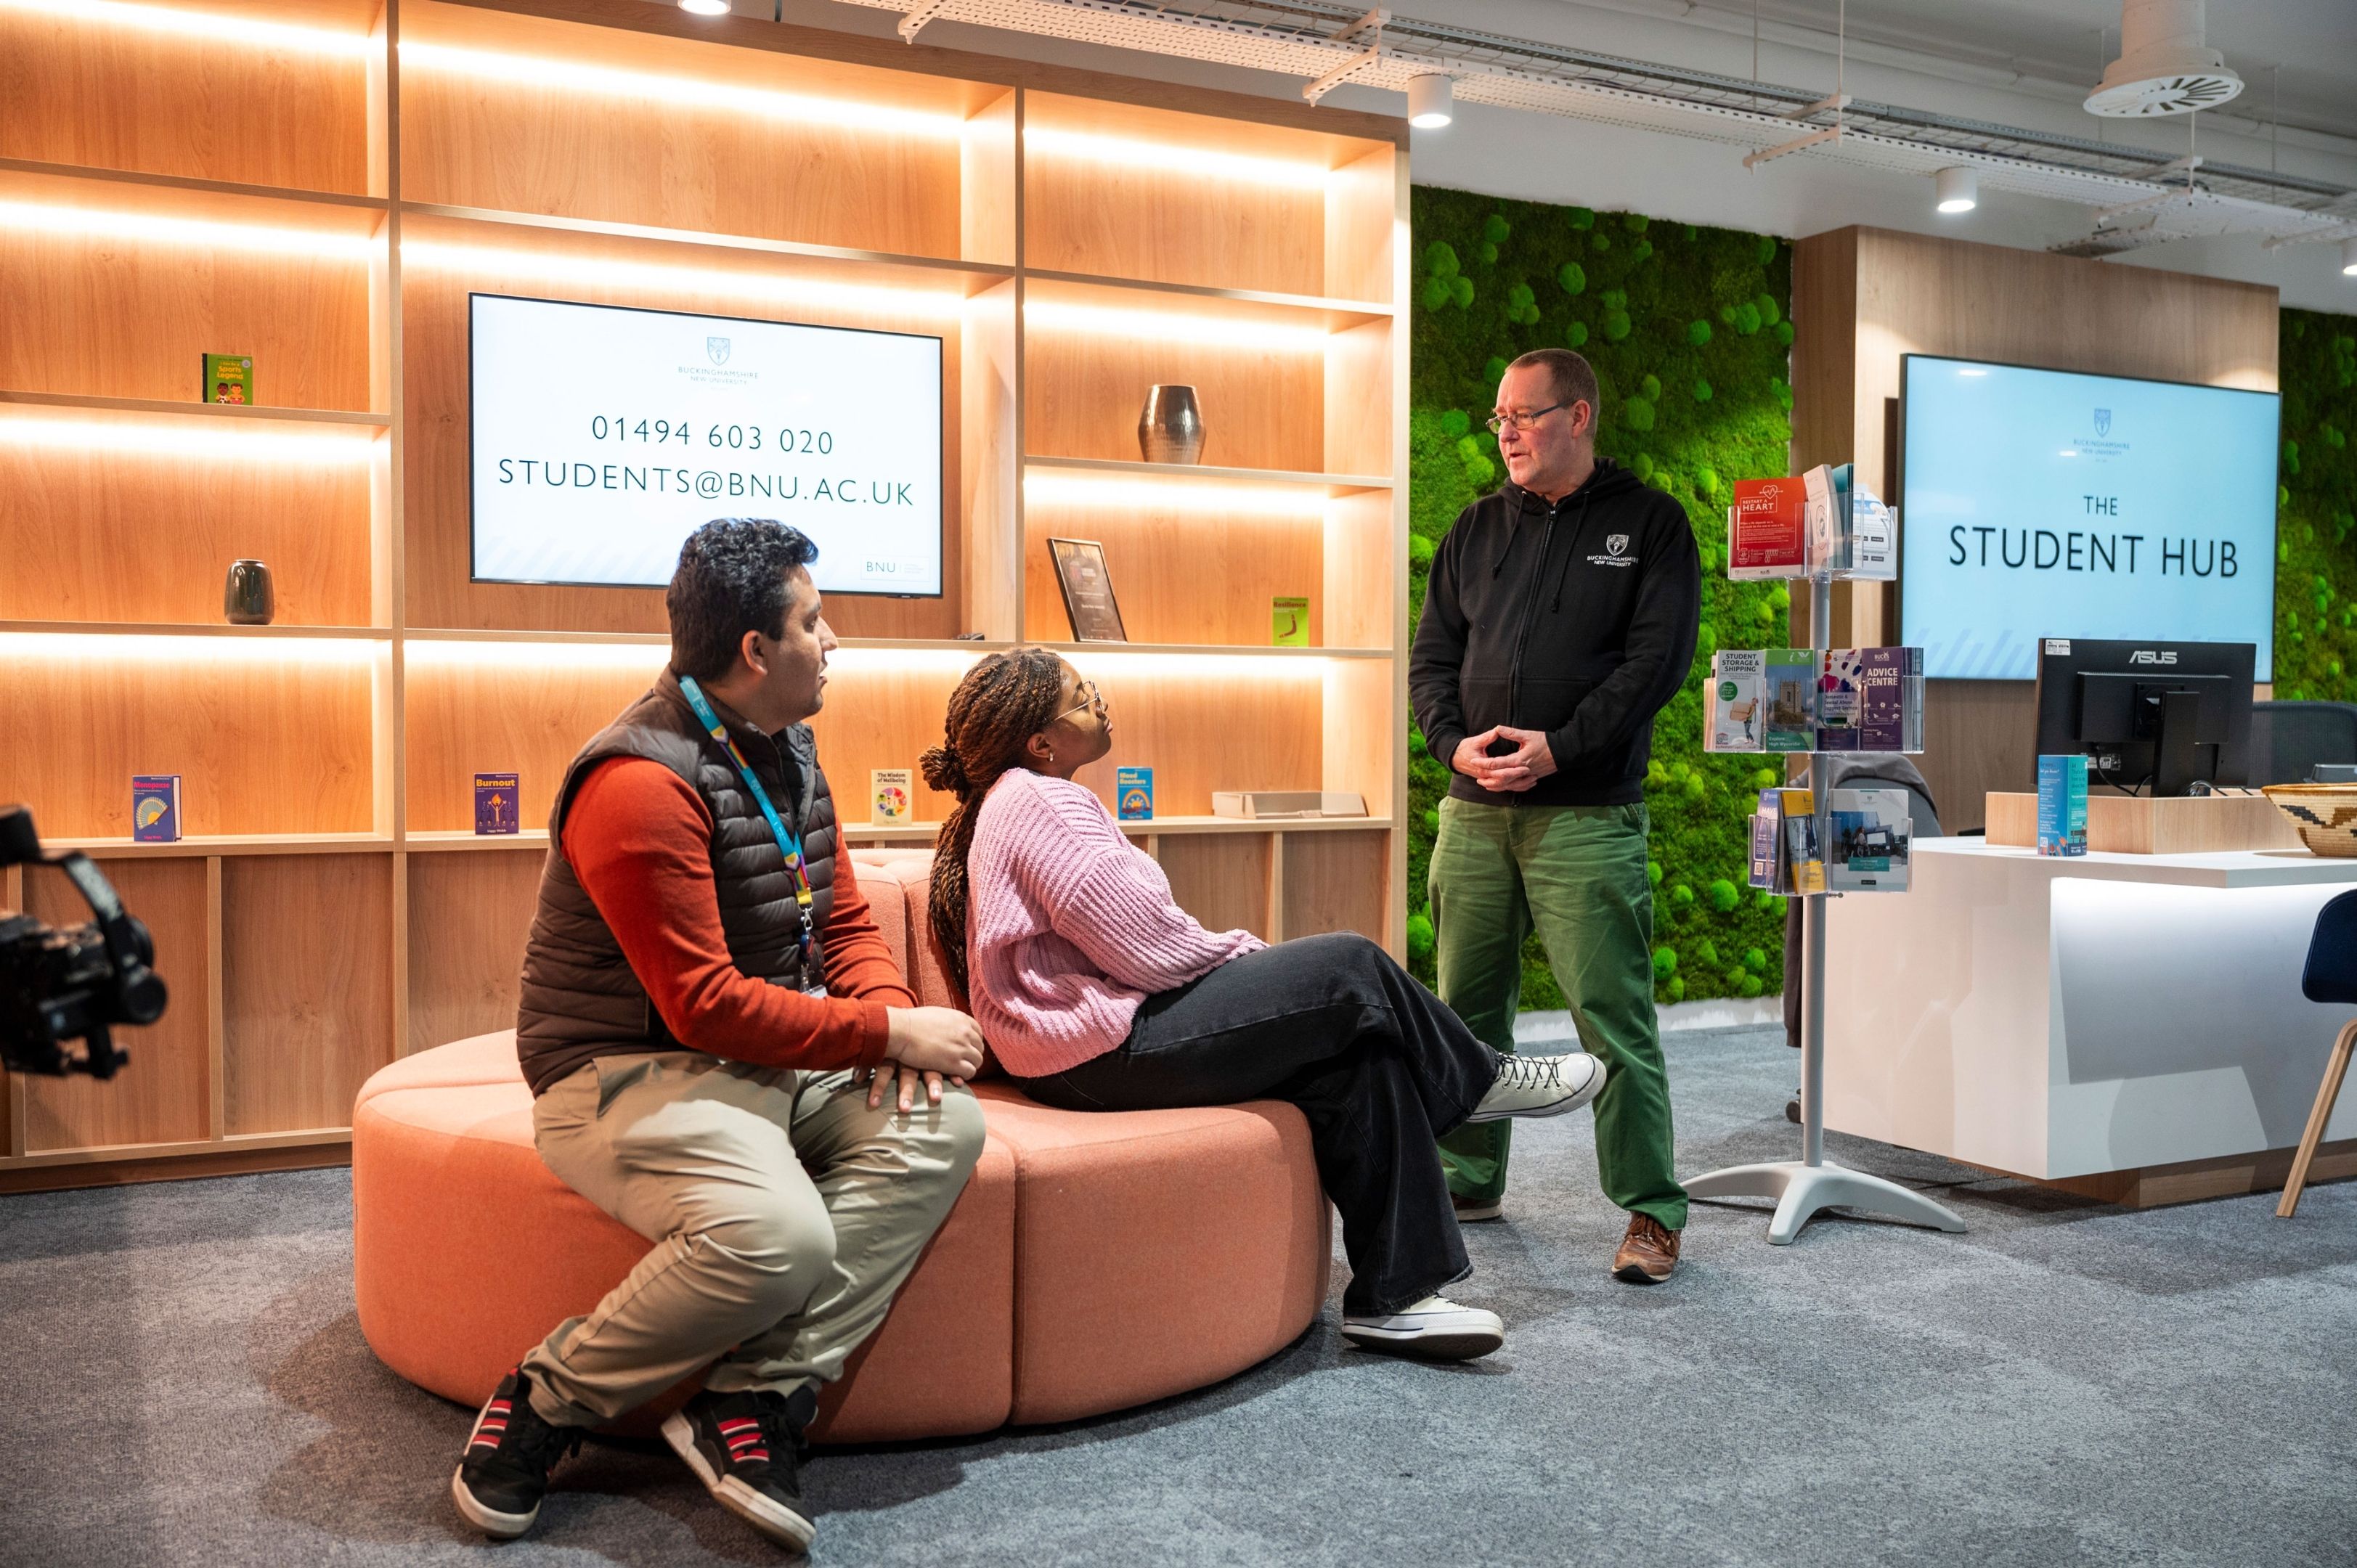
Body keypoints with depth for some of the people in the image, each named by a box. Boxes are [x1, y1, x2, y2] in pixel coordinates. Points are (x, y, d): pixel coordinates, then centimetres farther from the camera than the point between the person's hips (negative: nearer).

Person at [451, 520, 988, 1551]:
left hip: (774, 1061, 9)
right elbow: (708, 1007, -23)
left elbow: (847, 922, 13)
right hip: (626, 1072, -9)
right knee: (775, 1236, -33)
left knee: (943, 1124, -16)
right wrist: (888, 1033, -19)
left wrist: (891, 1017, -9)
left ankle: (757, 1401, -16)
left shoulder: (787, 747, 9)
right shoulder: (641, 784, -21)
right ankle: (547, 1405, -6)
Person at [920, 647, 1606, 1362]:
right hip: (1105, 1048, -11)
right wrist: (1244, 952, -2)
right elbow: (1145, 945, -20)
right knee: (1350, 968, -11)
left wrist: (1239, 956, 9)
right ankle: (1479, 1081, 16)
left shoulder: (1010, 804, 19)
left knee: (1357, 1056, 0)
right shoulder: (1041, 802, -15)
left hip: (1094, 1036, 11)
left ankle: (1394, 1295, 0)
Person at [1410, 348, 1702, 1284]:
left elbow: (1658, 658, -7)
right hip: (1473, 810, 5)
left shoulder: (1648, 523, 3)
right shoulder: (1479, 528, 16)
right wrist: (1456, 744, -5)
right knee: (1466, 1010, 11)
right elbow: (1432, 653, 13)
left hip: (1586, 815, -5)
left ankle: (1651, 1211, 3)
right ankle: (1469, 1184, 25)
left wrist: (1559, 747, -15)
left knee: (1613, 1018, -6)